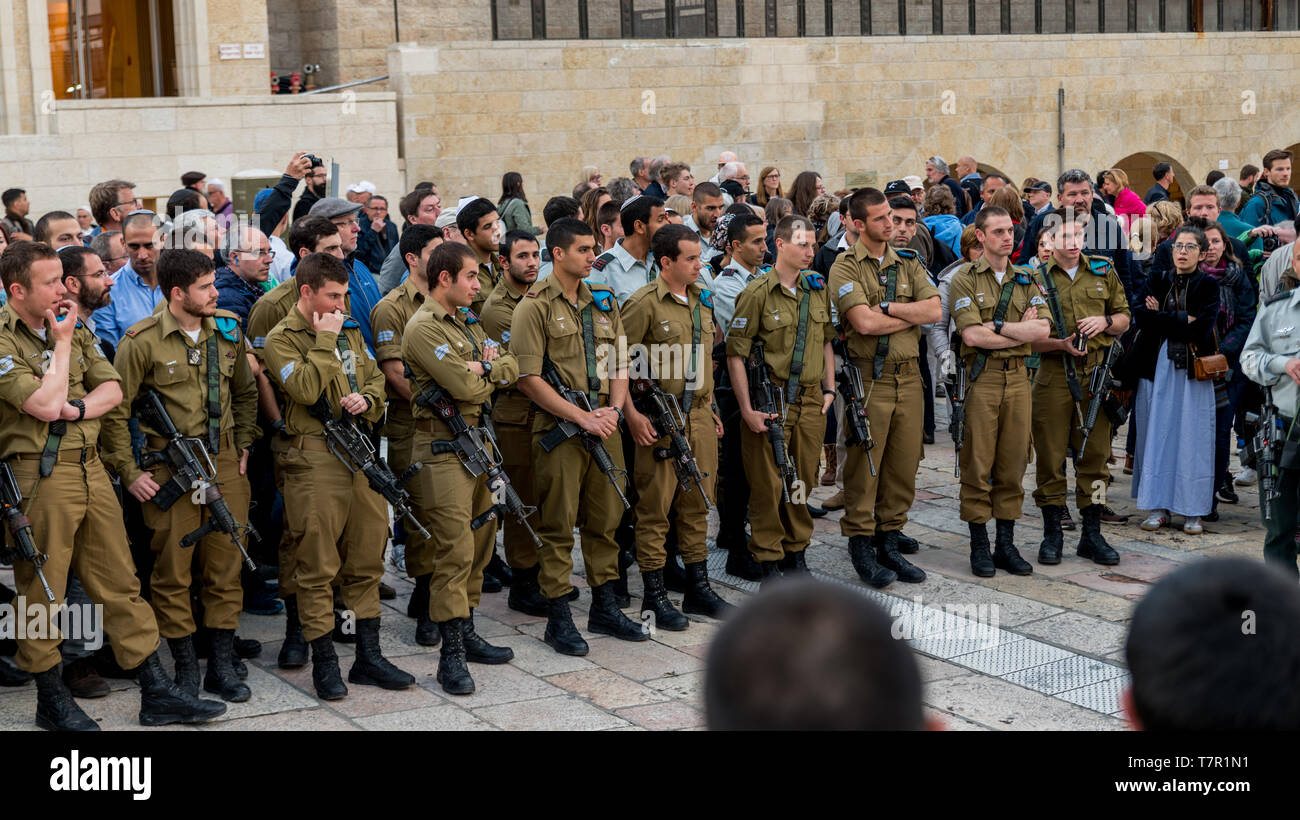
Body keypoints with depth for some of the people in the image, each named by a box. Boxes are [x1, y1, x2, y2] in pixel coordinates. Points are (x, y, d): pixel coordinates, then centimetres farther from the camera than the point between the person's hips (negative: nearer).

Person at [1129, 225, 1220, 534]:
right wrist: (1183, 320, -10)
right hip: (1157, 366, 2)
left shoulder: (1208, 286, 4)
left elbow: (1202, 326, -12)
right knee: (1158, 435, 2)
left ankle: (1192, 511, 4)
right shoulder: (1158, 281, 12)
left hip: (1193, 369, -2)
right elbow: (1141, 316, -5)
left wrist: (1163, 317, -8)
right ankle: (1159, 507, 8)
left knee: (1192, 438, -2)